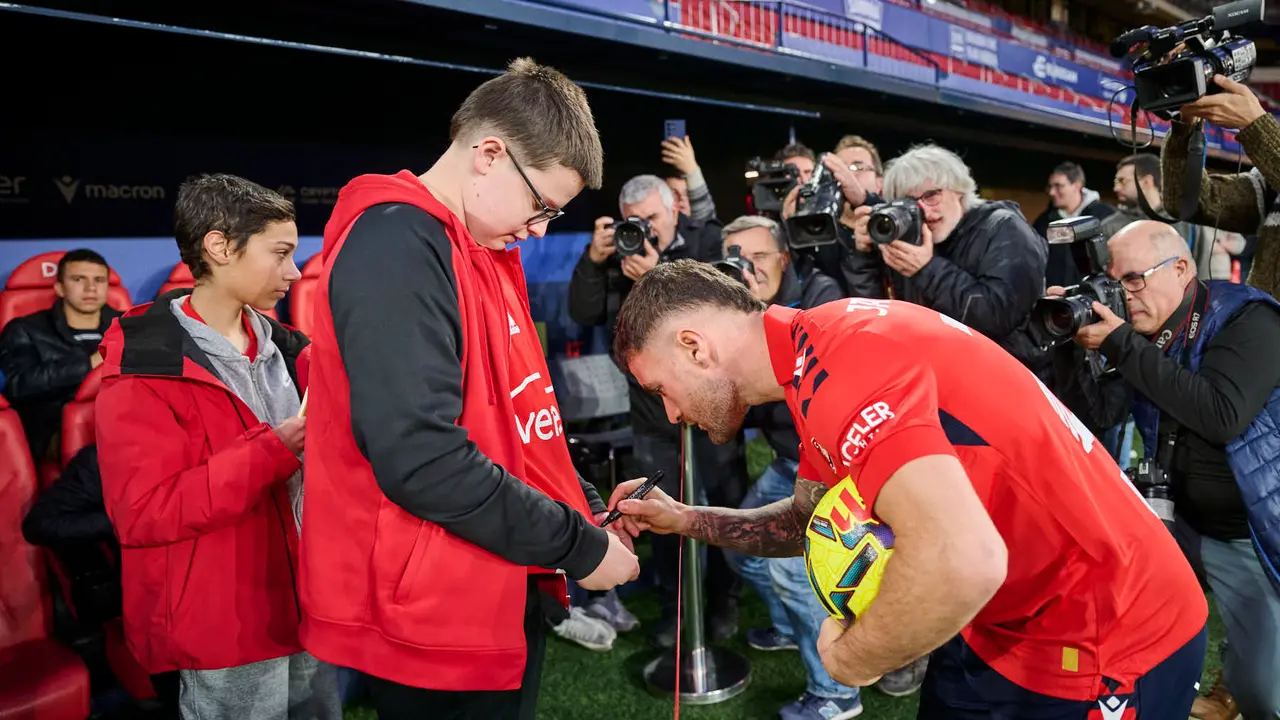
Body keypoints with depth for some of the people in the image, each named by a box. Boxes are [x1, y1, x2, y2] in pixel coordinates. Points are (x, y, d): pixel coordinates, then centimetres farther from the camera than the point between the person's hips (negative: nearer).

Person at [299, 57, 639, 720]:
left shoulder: (485, 252, 11)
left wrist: (588, 510, 5)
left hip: (502, 599, 9)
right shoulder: (396, 245, -19)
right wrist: (579, 547, -19)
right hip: (438, 618, -9)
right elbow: (420, 456, -28)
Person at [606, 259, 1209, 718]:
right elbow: (813, 519, 18)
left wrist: (849, 659, -21)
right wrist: (687, 521, 11)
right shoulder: (818, 352, 4)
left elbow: (963, 560, -39)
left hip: (1106, 648, -8)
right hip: (1003, 626, 9)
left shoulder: (833, 359, -27)